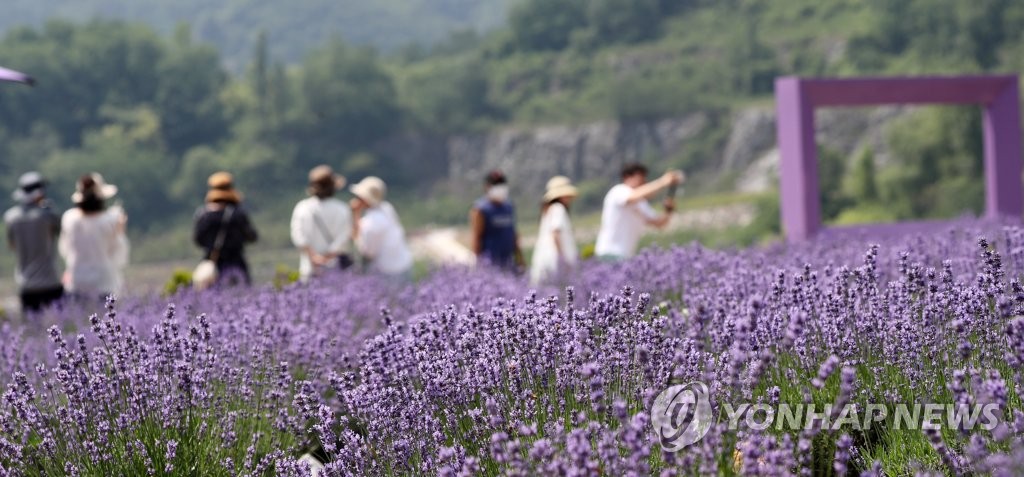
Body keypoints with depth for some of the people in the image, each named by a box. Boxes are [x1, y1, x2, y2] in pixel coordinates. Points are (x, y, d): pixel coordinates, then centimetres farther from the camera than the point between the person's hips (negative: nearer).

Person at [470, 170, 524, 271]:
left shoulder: (509, 206, 13)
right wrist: (478, 263, -15)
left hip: (508, 261, 7)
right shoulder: (481, 210, -9)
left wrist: (518, 256, 17)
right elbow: (476, 238, -11)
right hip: (490, 261, -7)